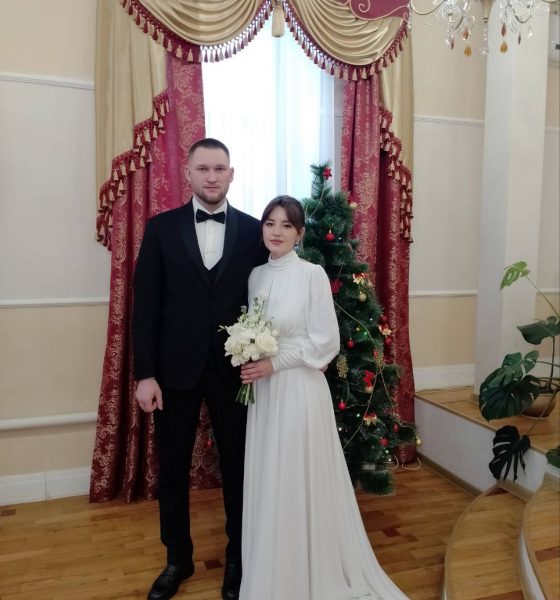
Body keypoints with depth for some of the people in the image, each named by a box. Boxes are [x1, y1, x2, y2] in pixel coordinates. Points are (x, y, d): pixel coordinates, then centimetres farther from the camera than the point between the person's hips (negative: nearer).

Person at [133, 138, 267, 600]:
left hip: (235, 368, 0)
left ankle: (238, 559, 35)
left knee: (238, 467, 13)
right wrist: (145, 373, -7)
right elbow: (145, 304, -3)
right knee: (173, 469, 14)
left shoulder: (254, 230, 0)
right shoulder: (161, 228, 0)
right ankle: (178, 559, 37)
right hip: (175, 368, 1)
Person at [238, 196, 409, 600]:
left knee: (300, 483, 4)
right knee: (266, 483, 15)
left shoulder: (313, 274, -10)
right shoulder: (256, 275, 7)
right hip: (262, 390, 6)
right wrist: (250, 363, -3)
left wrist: (274, 364, -15)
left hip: (299, 389, -6)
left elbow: (326, 341, -13)